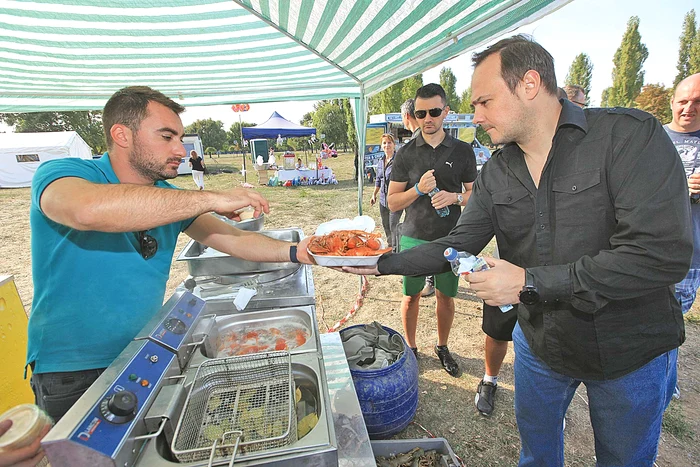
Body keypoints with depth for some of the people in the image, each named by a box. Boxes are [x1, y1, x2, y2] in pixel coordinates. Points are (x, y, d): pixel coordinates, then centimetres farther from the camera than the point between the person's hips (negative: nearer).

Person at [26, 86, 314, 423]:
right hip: (73, 373, -4)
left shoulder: (169, 198, 2)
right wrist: (212, 199, -35)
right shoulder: (61, 173, -15)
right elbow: (88, 210, -39)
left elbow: (233, 239, -2)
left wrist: (295, 252, -17)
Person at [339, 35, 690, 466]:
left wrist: (529, 281, -29)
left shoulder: (630, 135, -21)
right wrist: (382, 264, -12)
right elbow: (458, 245, -3)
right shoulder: (496, 172, -6)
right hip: (540, 342, 4)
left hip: (630, 350, -3)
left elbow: (664, 253, -29)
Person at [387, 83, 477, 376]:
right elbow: (392, 202, 0)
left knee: (446, 297, 12)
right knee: (411, 296, 9)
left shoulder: (463, 151, 3)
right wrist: (418, 189, -18)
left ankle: (442, 348, 35)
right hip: (414, 238, 0)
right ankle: (410, 348, 31)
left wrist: (454, 197, -13)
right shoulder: (406, 153, 1)